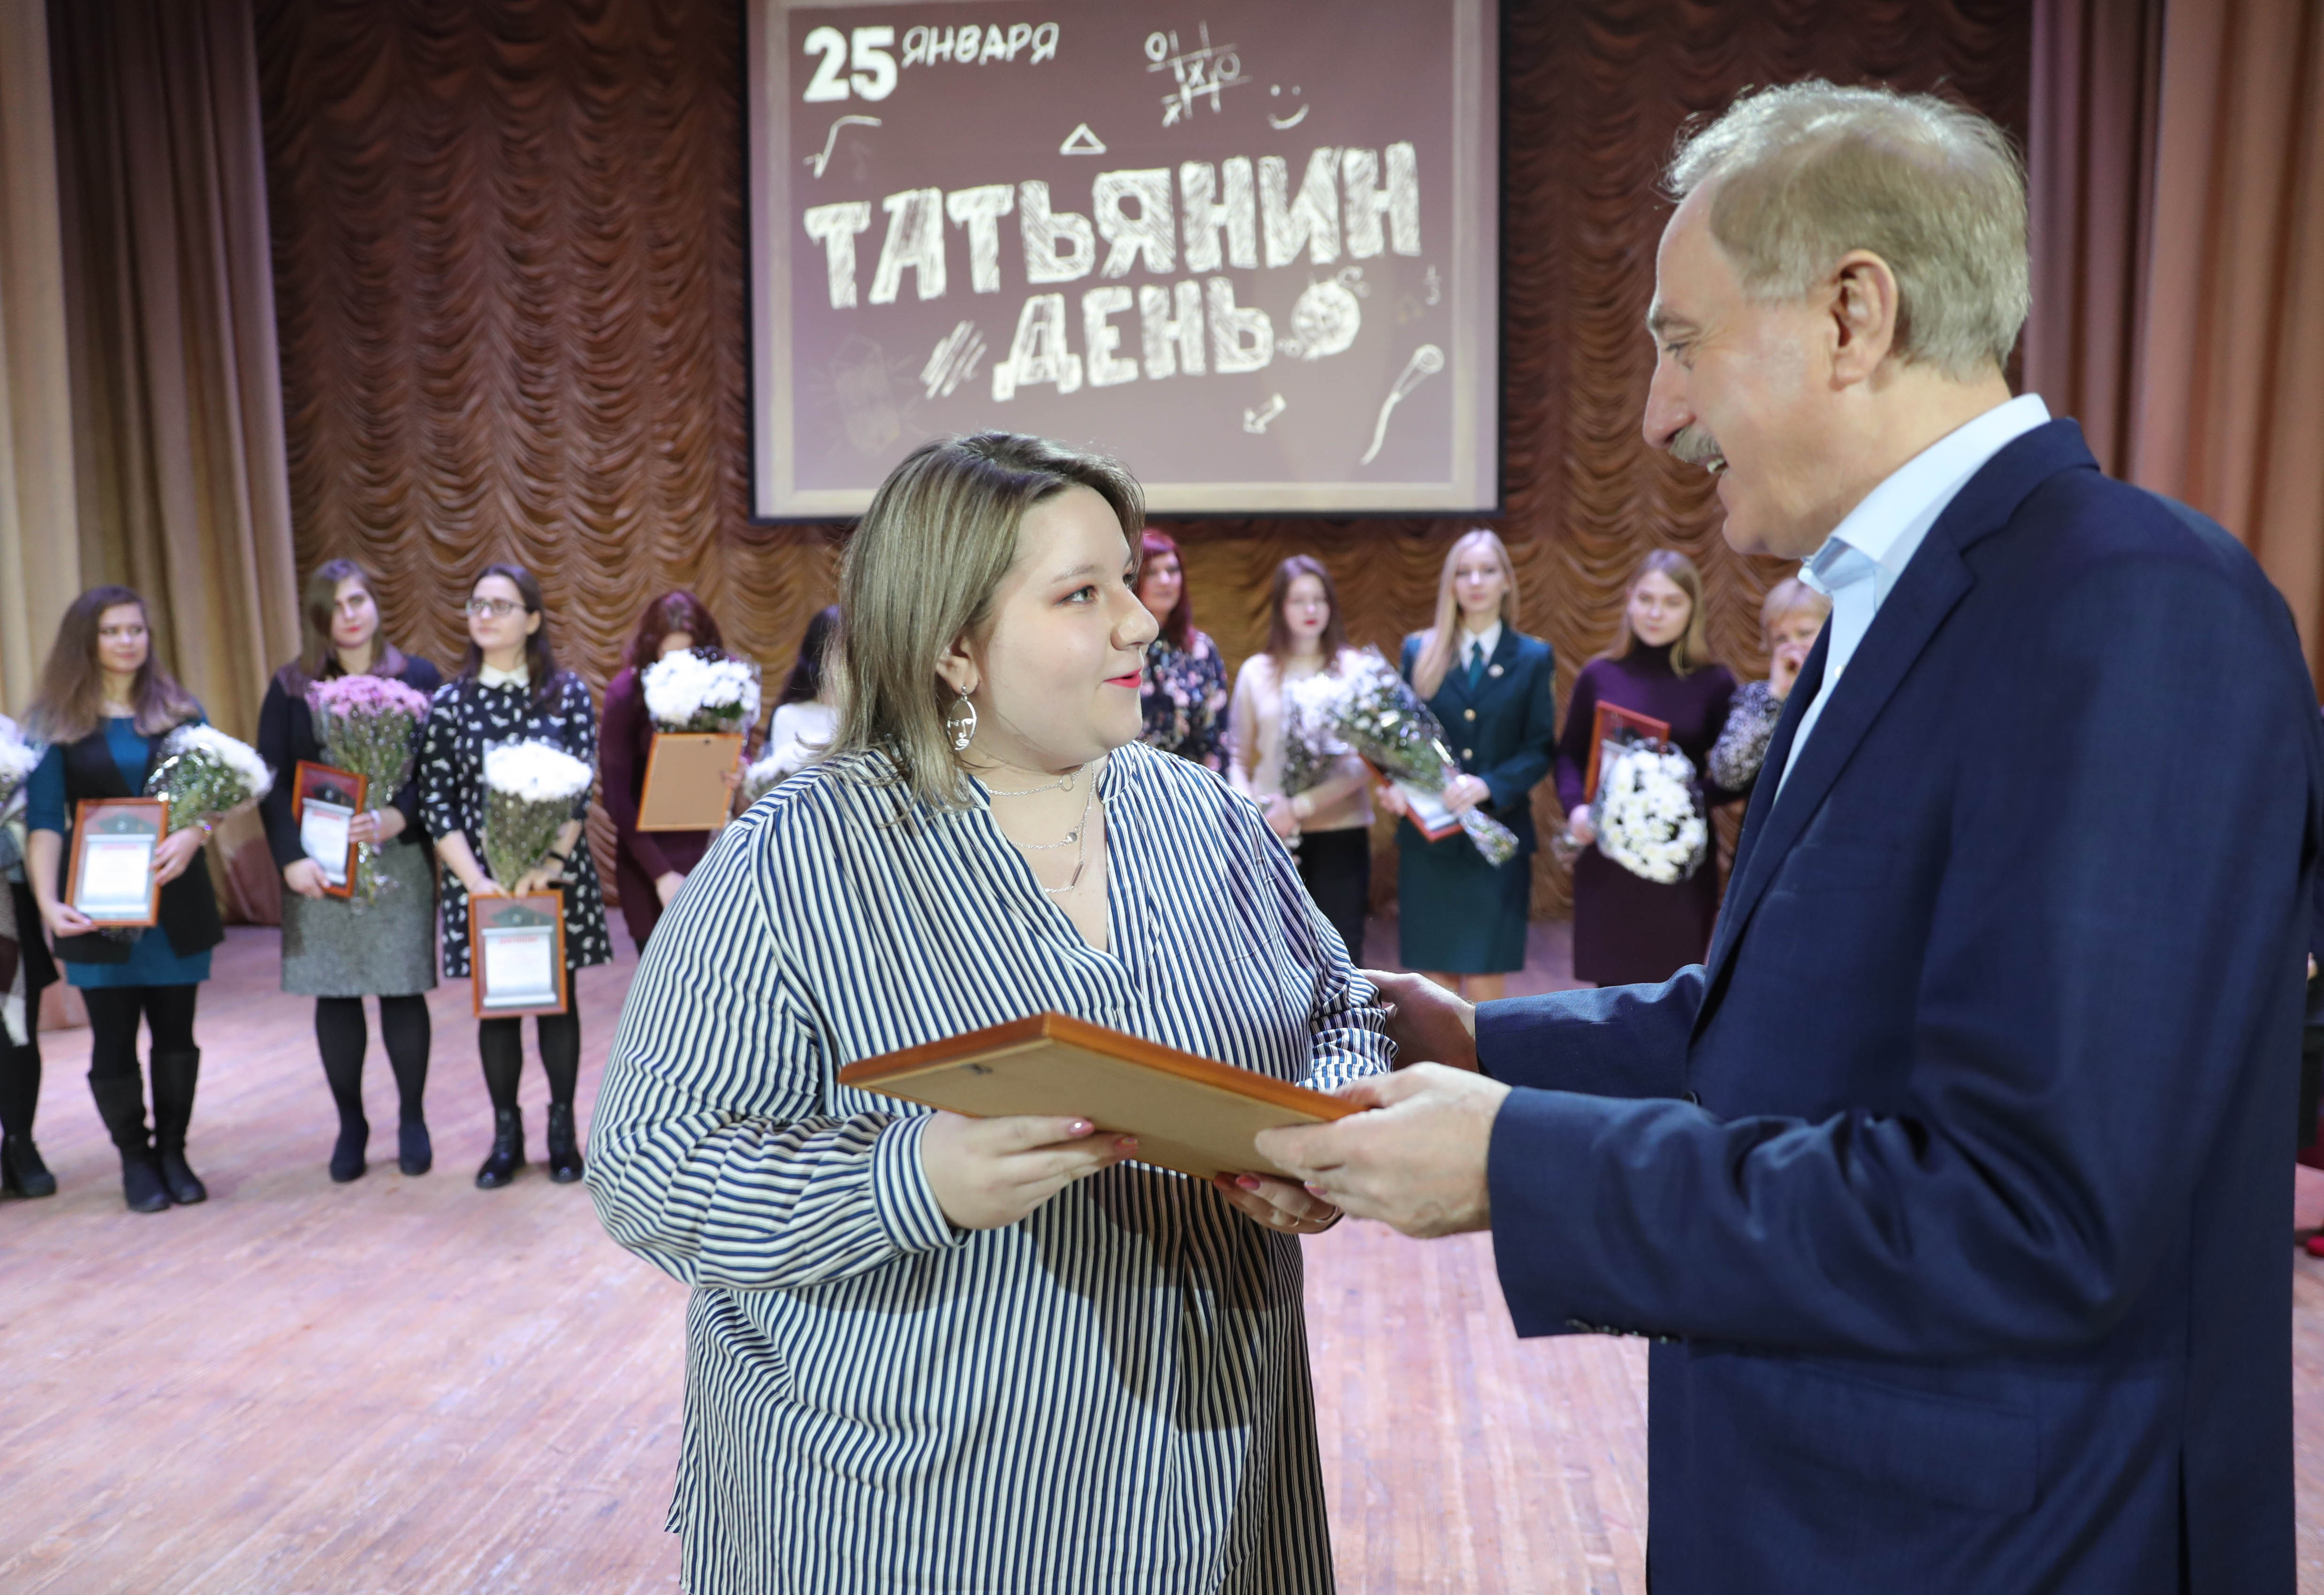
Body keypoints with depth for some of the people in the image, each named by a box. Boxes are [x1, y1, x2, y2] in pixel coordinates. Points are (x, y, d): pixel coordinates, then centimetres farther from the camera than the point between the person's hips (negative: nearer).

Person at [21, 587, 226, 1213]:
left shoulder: (179, 712, 6)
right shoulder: (55, 723, 1)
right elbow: (43, 822, -4)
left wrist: (193, 833, -20)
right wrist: (47, 901, -16)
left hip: (176, 897, 1)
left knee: (175, 1031, 6)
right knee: (113, 1036, 4)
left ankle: (173, 1153, 19)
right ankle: (135, 1160, 18)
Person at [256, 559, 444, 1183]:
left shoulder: (420, 679, 3)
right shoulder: (291, 686, 5)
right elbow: (271, 780, 1)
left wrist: (400, 814, -19)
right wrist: (291, 857, -12)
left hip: (398, 861, -1)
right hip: (319, 866, 1)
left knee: (402, 990, 2)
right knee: (334, 995, 6)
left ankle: (412, 1121, 17)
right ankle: (351, 1125, 20)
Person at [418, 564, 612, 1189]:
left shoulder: (568, 694, 0)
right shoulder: (449, 702, 3)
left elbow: (579, 789, -5)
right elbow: (435, 799, -2)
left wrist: (550, 862, -17)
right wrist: (474, 877, -12)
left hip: (556, 873, -1)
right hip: (480, 879, 1)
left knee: (558, 998, 6)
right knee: (496, 1002, 7)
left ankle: (562, 1130, 19)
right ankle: (506, 1135, 19)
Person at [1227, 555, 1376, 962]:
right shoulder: (1256, 672, 7)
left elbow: (1366, 761, -6)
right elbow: (1238, 757, 9)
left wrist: (1301, 806, -15)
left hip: (1340, 830, -1)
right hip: (1272, 835, 2)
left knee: (1341, 955, 2)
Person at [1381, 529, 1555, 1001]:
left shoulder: (1533, 657, 4)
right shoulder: (1419, 651, 7)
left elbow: (1540, 749, -1)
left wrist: (1487, 787, -19)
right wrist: (1395, 785, -15)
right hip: (1429, 840, 1)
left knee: (1485, 986, 0)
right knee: (1435, 986, 5)